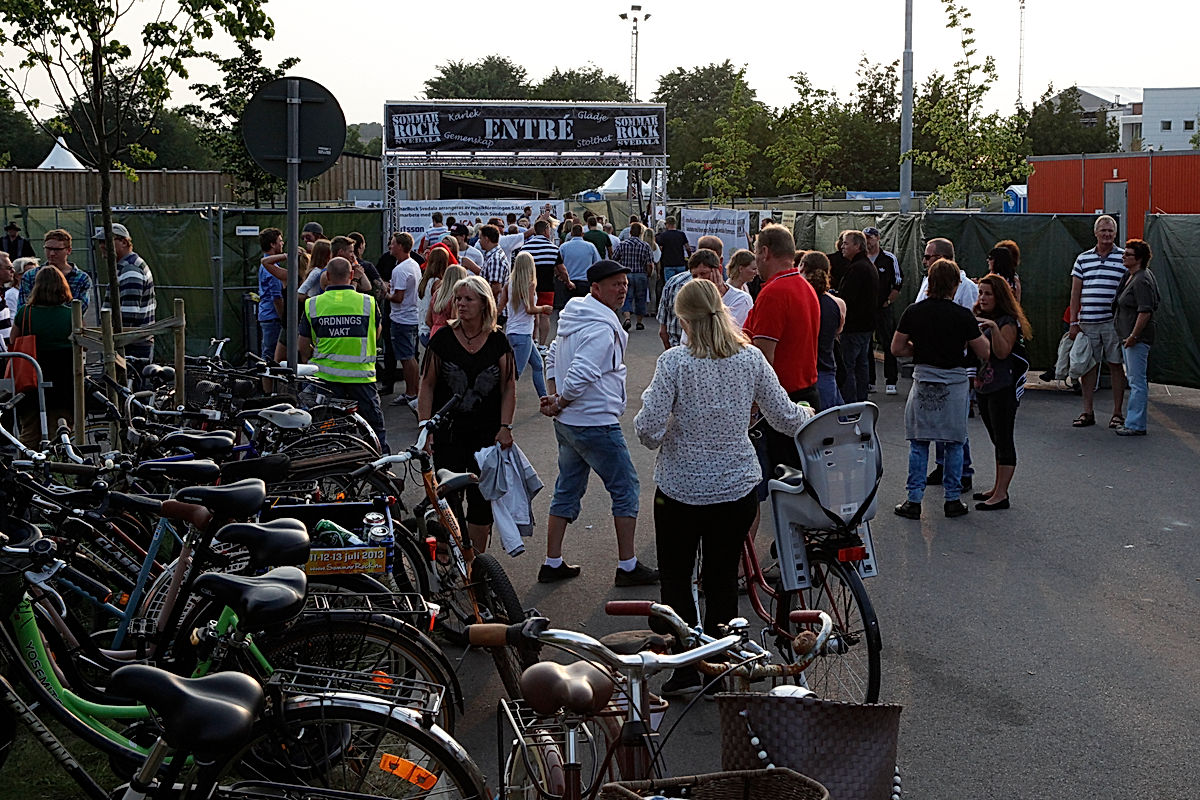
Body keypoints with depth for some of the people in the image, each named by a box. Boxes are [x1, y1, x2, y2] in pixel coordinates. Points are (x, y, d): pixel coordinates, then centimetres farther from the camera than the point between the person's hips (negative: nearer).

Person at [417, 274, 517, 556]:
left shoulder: (498, 340, 2)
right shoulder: (443, 338, -2)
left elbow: (508, 387, 4)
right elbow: (427, 385, 0)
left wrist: (505, 427, -6)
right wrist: (425, 427, -7)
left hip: (487, 433, 1)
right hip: (447, 431, -1)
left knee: (482, 499, 4)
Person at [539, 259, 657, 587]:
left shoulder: (572, 319, 10)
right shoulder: (602, 329, -22)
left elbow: (553, 357, 21)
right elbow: (580, 375, -29)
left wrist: (555, 397, 11)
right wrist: (559, 404, -14)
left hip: (567, 424, 9)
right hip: (596, 423, -9)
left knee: (567, 490, 16)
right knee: (625, 488, 3)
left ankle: (553, 563, 21)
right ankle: (627, 566, 8)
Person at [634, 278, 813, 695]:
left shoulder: (674, 362, -15)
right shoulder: (751, 358, -5)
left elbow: (650, 430, -18)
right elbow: (785, 419, 2)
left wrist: (648, 401, 4)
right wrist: (811, 413, 24)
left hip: (681, 490, -3)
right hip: (738, 488, 3)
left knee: (676, 580, 13)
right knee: (723, 580, 15)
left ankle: (686, 670, 11)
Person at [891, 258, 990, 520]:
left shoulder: (913, 312, -3)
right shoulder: (963, 316, -9)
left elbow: (896, 349, 3)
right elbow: (984, 353, -3)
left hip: (923, 381, 1)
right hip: (954, 382, -1)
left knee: (918, 444, 9)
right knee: (954, 444, 11)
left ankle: (914, 501, 8)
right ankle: (953, 500, 15)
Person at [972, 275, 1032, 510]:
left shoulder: (1008, 322, -10)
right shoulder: (979, 319, 15)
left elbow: (1003, 353, -20)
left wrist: (994, 328, -31)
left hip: (1003, 389, -9)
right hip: (983, 386, 9)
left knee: (1004, 440, -6)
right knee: (997, 440, 15)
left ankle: (1001, 495, -7)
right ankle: (997, 489, 22)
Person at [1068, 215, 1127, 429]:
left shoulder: (1124, 258, 3)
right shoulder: (1083, 259, 10)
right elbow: (1075, 292, 10)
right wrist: (1073, 323, 5)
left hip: (1113, 322, -2)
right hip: (1087, 322, 2)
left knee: (1116, 366, 2)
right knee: (1088, 365, 6)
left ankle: (1117, 413, 9)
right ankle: (1088, 412, 13)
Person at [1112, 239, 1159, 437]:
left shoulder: (1141, 280, -17)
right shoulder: (1129, 275, 15)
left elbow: (1145, 311, -24)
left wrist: (1134, 336, -23)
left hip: (1138, 338, -11)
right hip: (1127, 335, 11)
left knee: (1137, 381, -8)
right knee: (1133, 380, 15)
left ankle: (1136, 425, -6)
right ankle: (1132, 420, 22)